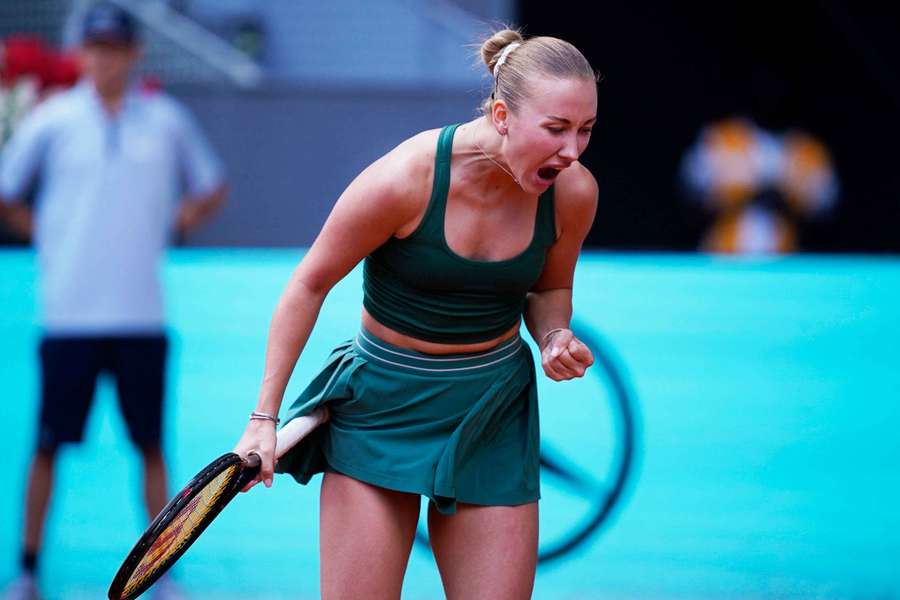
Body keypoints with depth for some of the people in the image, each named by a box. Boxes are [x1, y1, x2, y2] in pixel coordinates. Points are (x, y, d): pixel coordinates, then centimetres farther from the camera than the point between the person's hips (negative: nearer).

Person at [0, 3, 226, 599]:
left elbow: (211, 190, 17)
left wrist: (170, 223, 4)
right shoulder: (52, 120, 1)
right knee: (48, 444, 1)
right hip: (69, 313, -1)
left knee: (151, 444, 4)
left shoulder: (167, 120, 6)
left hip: (141, 317, 1)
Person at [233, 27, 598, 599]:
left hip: (494, 414, 3)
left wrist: (556, 337, -11)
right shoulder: (404, 179, -22)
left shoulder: (573, 192, -11)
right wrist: (264, 416, -7)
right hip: (381, 405, -3)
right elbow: (310, 284, -8)